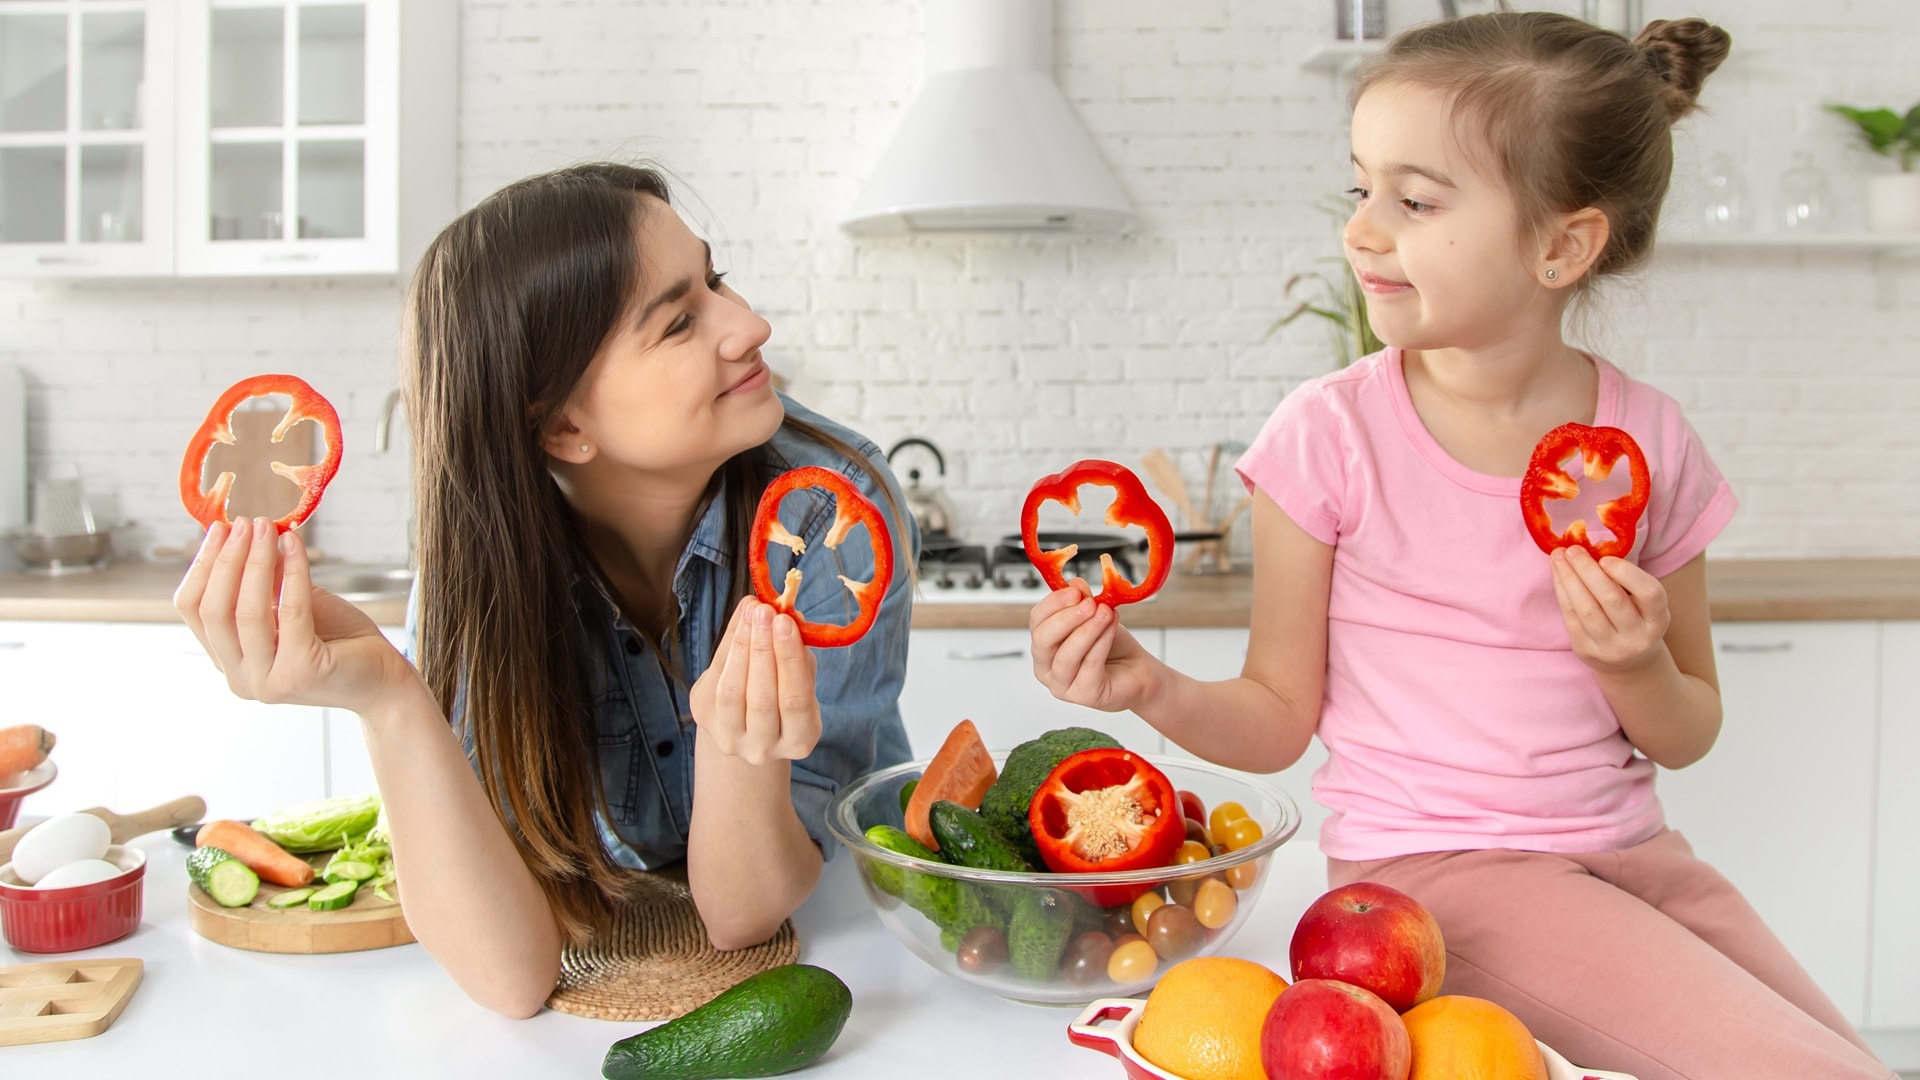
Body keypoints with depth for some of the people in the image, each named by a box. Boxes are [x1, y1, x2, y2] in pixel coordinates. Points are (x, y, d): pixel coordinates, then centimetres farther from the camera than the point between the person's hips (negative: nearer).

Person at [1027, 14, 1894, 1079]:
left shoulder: (1646, 440, -1)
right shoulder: (1330, 433, -10)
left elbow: (1687, 736, 9)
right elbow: (1280, 718, -5)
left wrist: (1637, 669, -13)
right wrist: (1153, 688, -23)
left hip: (1626, 850, 5)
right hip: (1430, 861, -4)